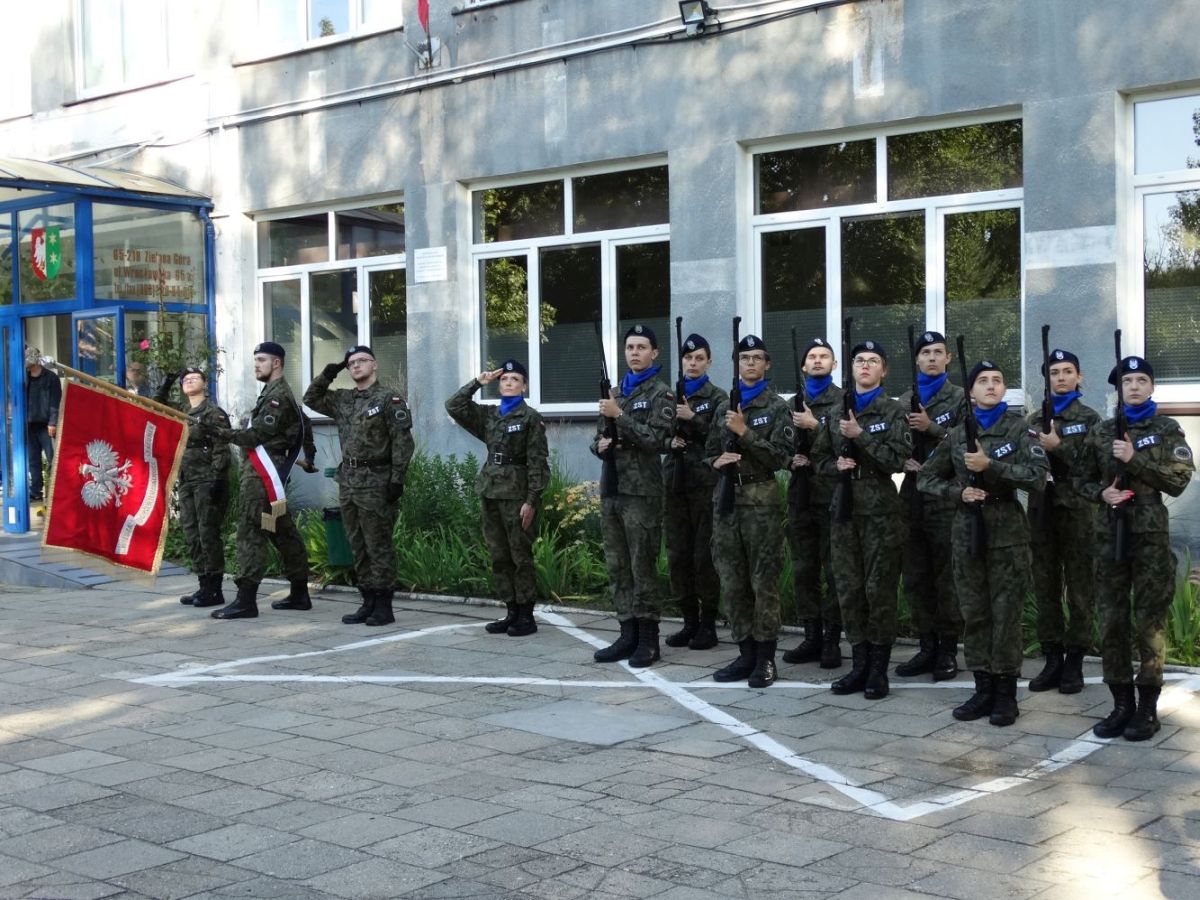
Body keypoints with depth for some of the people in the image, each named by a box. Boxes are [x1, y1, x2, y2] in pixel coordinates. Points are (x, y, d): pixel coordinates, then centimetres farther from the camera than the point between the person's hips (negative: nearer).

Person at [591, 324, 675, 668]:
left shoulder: (660, 393, -4)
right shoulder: (615, 393, 17)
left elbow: (655, 440, -16)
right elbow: (598, 439, 21)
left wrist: (619, 416, -18)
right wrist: (600, 445, -2)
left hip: (642, 493, -7)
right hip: (611, 489, 7)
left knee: (643, 568, -3)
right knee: (617, 568, 9)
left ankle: (648, 639, 4)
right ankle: (628, 635, 16)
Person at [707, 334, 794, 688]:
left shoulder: (777, 407, 1)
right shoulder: (724, 407, 16)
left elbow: (781, 457, -9)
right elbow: (711, 452, 19)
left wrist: (745, 433, -16)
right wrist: (717, 461, -3)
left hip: (761, 502, -5)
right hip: (725, 500, 5)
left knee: (763, 583, -3)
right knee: (733, 583, 7)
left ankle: (765, 659, 3)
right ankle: (746, 654, 15)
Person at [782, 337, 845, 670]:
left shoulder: (844, 401, 1)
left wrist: (816, 426, -19)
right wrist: (791, 458, -5)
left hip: (833, 495, -4)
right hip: (801, 495, 4)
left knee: (833, 571, -1)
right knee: (803, 571, 7)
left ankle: (832, 640, 5)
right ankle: (812, 637, 16)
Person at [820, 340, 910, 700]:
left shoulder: (893, 411, 0)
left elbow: (897, 459, -11)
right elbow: (824, 457, 19)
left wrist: (859, 435, -17)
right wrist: (836, 465, -3)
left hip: (880, 508, -4)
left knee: (879, 589, -2)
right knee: (848, 588, 6)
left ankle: (878, 668, 6)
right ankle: (859, 664, 14)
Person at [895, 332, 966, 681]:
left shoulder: (960, 398, 2)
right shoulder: (905, 401, 15)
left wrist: (932, 427, -17)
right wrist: (903, 459, -4)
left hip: (946, 496, -5)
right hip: (913, 495, 5)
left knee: (946, 577, -2)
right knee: (915, 577, 7)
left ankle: (948, 650, 7)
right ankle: (927, 647, 16)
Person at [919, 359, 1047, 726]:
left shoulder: (1018, 428, -1)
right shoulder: (957, 434, 8)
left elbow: (1037, 477, -12)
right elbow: (926, 478, 13)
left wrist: (990, 466, -21)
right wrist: (958, 492, -5)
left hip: (1007, 534, -3)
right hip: (967, 533, 3)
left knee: (1006, 614, 0)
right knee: (974, 613, 7)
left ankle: (1006, 694, 8)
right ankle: (983, 689, 16)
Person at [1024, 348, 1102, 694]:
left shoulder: (1090, 419, 2)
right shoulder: (1033, 420, 13)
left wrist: (1058, 447, -18)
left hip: (1077, 510, -4)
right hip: (1041, 509, 4)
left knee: (1079, 589, 1)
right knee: (1045, 588, 6)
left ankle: (1074, 662, 7)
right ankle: (1052, 659, 14)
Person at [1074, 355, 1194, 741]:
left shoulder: (1167, 429, 1)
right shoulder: (1101, 432, 10)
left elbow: (1179, 480, -8)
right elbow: (1081, 478, 15)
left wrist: (1135, 459, -16)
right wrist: (1101, 492, -6)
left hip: (1150, 534, -3)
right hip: (1109, 534, 3)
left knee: (1148, 622, 0)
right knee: (1111, 621, 5)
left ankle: (1148, 708, 8)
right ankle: (1121, 704, 15)